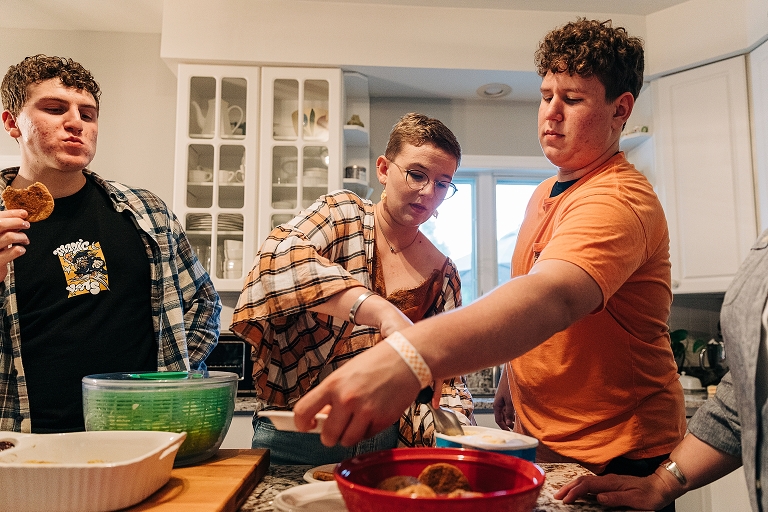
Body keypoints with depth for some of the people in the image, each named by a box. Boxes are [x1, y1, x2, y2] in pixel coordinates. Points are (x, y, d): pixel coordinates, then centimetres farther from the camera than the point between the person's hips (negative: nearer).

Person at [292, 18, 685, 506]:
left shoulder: (620, 200, -25)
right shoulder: (545, 194, 7)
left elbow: (551, 299, -45)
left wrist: (412, 355, -59)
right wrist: (512, 380, 11)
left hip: (615, 461, -8)